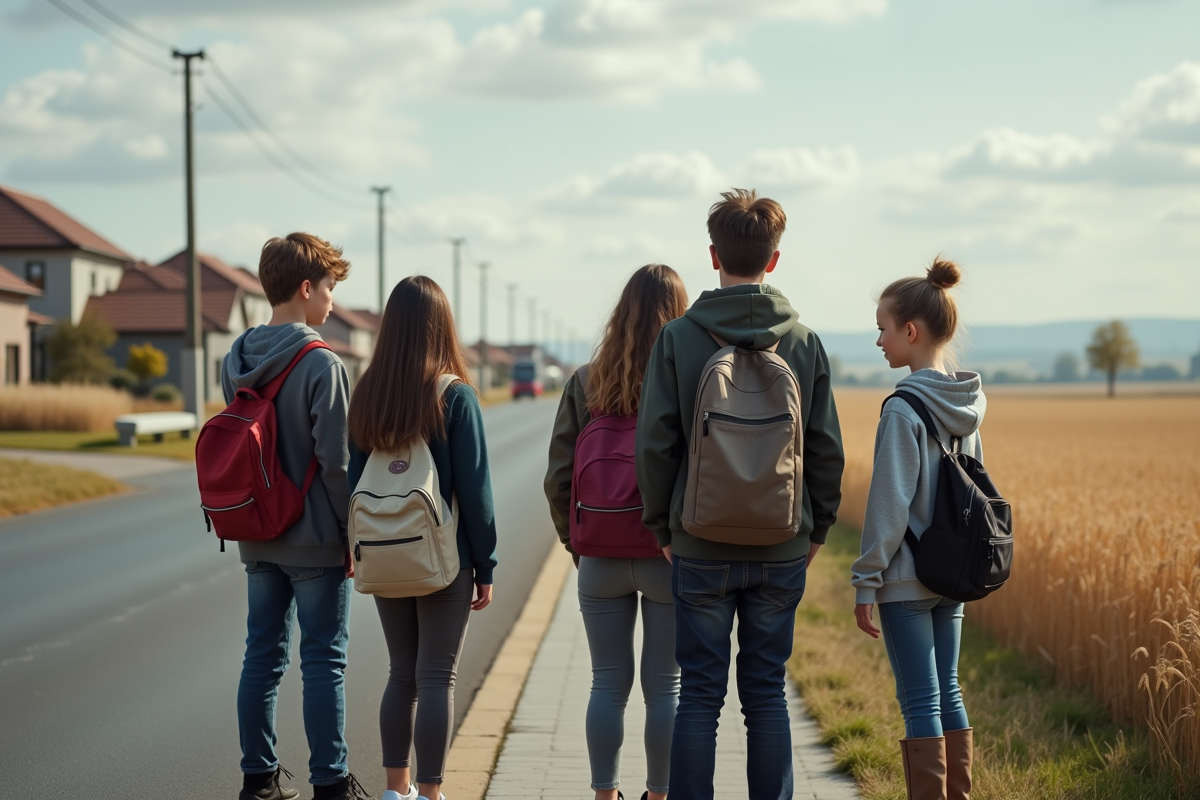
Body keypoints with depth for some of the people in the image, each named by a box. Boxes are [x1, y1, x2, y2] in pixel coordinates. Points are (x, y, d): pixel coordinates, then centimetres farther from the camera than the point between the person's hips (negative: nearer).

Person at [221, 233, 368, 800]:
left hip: (257, 537, 7)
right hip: (315, 539, -7)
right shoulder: (320, 364, -16)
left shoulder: (234, 362, 6)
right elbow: (336, 461, -17)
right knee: (324, 661, 1)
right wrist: (355, 534, -9)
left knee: (263, 654, 12)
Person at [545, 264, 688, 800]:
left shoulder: (585, 384, -2)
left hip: (601, 559, 2)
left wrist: (575, 543, 11)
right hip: (673, 556, -2)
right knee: (665, 685, 9)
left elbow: (558, 478, -1)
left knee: (608, 684, 11)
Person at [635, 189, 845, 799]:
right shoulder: (805, 342, 0)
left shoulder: (678, 338, -6)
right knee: (766, 696, 9)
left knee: (699, 696, 4)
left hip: (701, 547, -2)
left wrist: (661, 525, 7)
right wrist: (817, 527, 16)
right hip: (782, 548, 2)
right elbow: (827, 449, 4)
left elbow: (655, 443, -5)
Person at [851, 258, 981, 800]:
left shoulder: (904, 410, -16)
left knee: (919, 701, -2)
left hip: (906, 579, -8)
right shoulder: (966, 407, 7)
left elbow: (890, 502, -17)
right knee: (947, 692, 14)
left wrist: (866, 581, -12)